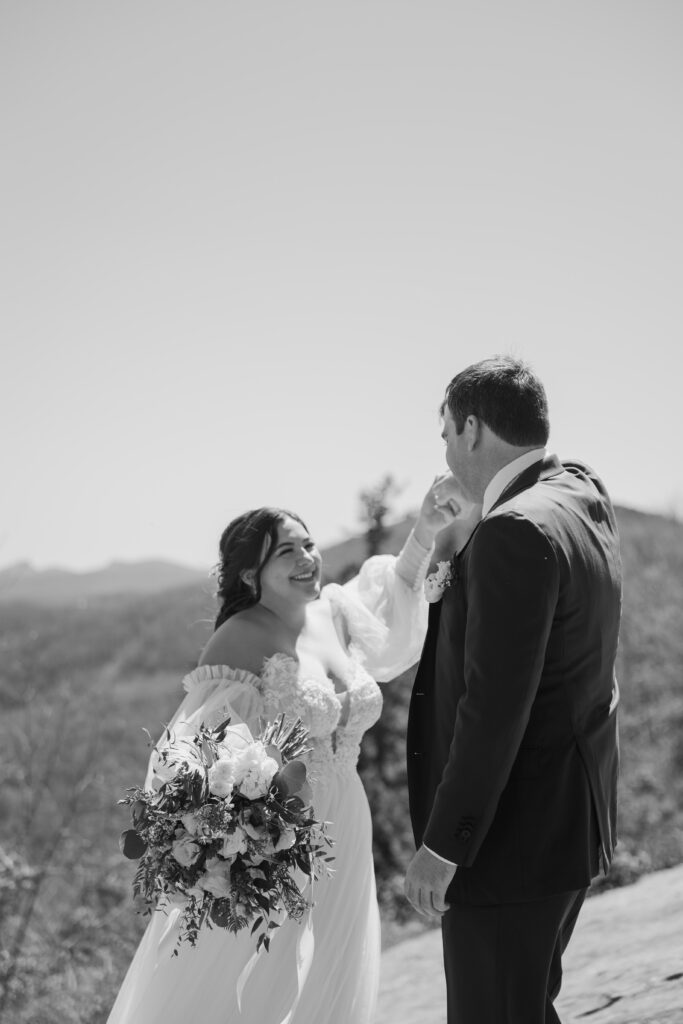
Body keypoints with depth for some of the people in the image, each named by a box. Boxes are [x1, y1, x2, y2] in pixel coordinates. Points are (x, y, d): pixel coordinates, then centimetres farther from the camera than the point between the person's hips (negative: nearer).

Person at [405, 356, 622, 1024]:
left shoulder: (517, 531, -22)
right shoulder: (583, 502, 8)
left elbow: (494, 706, -25)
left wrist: (442, 846, -20)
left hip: (512, 837, -10)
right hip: (572, 822, 10)